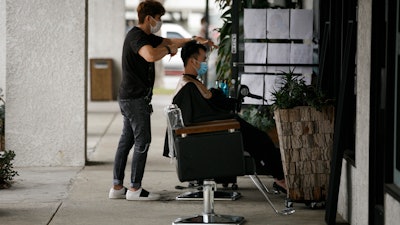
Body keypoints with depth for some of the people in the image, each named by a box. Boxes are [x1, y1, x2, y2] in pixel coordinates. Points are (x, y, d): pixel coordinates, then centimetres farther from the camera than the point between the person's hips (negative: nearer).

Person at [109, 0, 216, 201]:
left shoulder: (146, 36, 15)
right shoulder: (136, 36, -16)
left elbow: (170, 41, 25)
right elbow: (151, 55, -36)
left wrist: (194, 39, 15)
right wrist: (169, 50, -18)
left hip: (129, 98, 10)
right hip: (135, 98, -10)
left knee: (126, 140, 10)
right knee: (142, 141, -5)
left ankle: (117, 187, 13)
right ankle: (135, 189, -2)